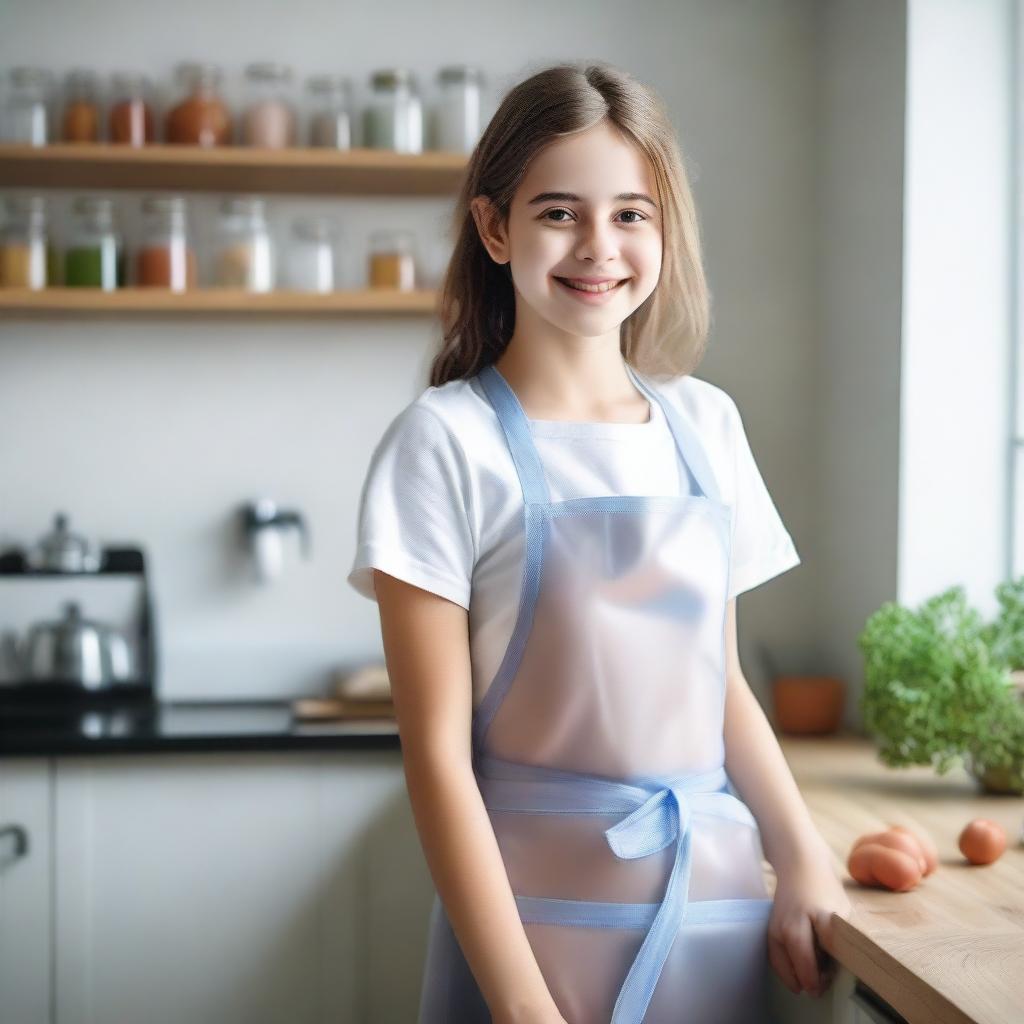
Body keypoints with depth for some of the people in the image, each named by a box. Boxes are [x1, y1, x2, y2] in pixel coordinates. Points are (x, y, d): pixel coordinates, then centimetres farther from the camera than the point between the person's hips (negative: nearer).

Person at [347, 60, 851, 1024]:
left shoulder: (705, 423, 6)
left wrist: (804, 859, 0)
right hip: (539, 908, -5)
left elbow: (721, 682, 12)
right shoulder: (447, 440, -10)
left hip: (717, 905, 5)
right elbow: (437, 750, -12)